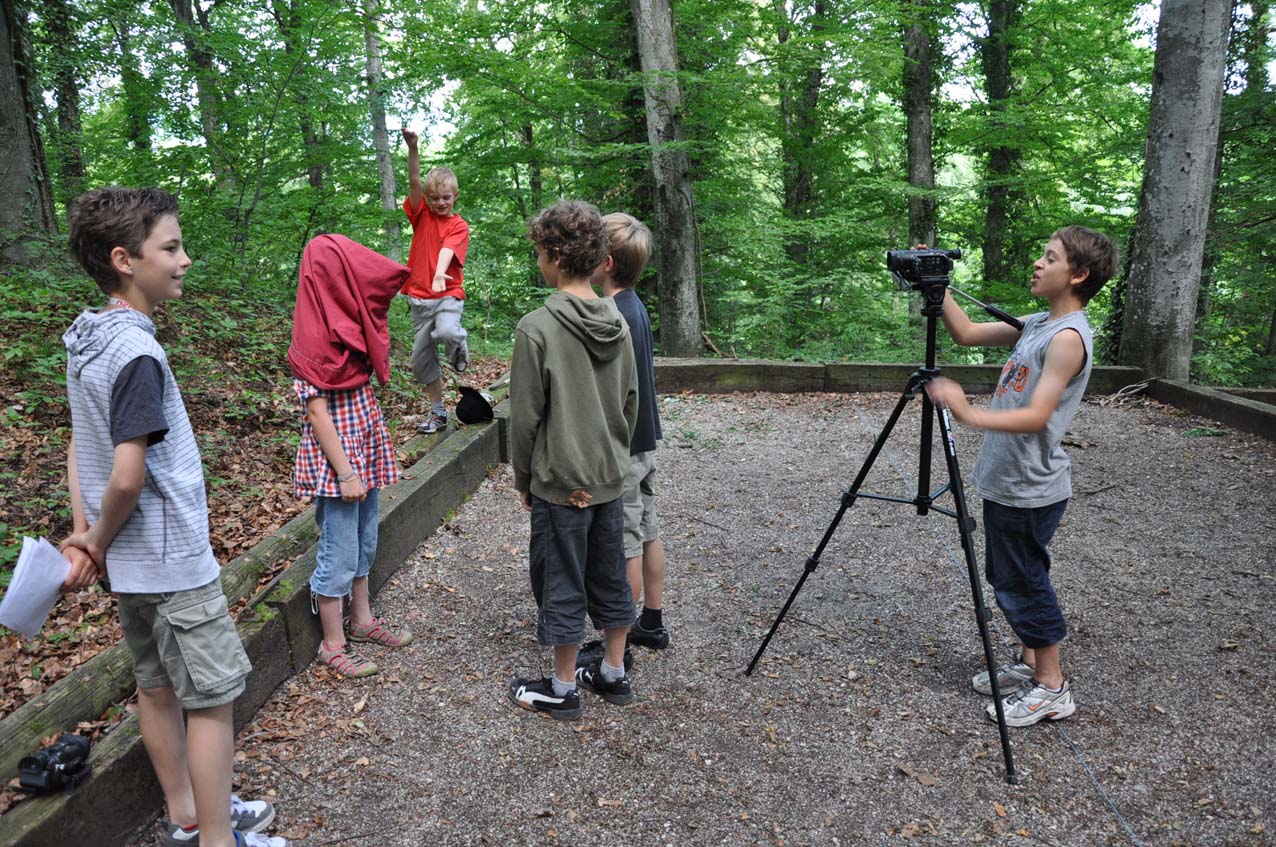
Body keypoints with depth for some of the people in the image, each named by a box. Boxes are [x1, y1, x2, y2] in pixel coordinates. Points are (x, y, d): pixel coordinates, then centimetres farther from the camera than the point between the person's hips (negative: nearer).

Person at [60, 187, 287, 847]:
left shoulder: (87, 339, 6)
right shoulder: (137, 353, -23)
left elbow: (79, 447, 10)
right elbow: (127, 477, -26)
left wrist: (84, 535, 6)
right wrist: (97, 543, -9)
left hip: (130, 563, 9)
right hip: (173, 562, -9)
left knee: (158, 688, 19)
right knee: (212, 699, 4)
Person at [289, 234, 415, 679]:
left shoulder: (346, 321, 6)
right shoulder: (314, 334, -19)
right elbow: (315, 409, -19)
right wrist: (345, 473, -19)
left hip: (365, 450, 9)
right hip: (336, 458, -9)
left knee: (365, 543, 20)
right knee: (339, 554, 3)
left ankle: (362, 620, 37)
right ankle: (333, 644, 19)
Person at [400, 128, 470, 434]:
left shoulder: (459, 226, -2)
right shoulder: (421, 215, 6)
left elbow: (448, 249, -21)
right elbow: (414, 182, -9)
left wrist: (440, 273, -41)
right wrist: (413, 147, -24)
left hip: (448, 294, -4)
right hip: (420, 297, 4)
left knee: (446, 332, -35)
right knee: (421, 360, 6)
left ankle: (459, 344, 2)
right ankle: (438, 412, 20)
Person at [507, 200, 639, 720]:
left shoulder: (537, 329, -17)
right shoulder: (617, 323, 2)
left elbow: (526, 415, -13)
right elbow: (631, 401, 9)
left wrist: (522, 477, 0)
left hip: (561, 483, -6)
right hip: (610, 480, 6)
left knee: (562, 584, 7)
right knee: (610, 578, 17)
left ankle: (562, 690, 22)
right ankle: (613, 674, 31)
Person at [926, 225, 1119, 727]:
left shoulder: (1068, 336, -19)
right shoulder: (1037, 324, 9)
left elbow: (1036, 416, -26)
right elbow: (967, 333, 15)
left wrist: (970, 415, -36)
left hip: (1029, 491, -9)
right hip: (1006, 481, 9)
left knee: (1022, 583, 2)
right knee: (1010, 579, 18)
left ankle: (1051, 689, 18)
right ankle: (1030, 664, 34)